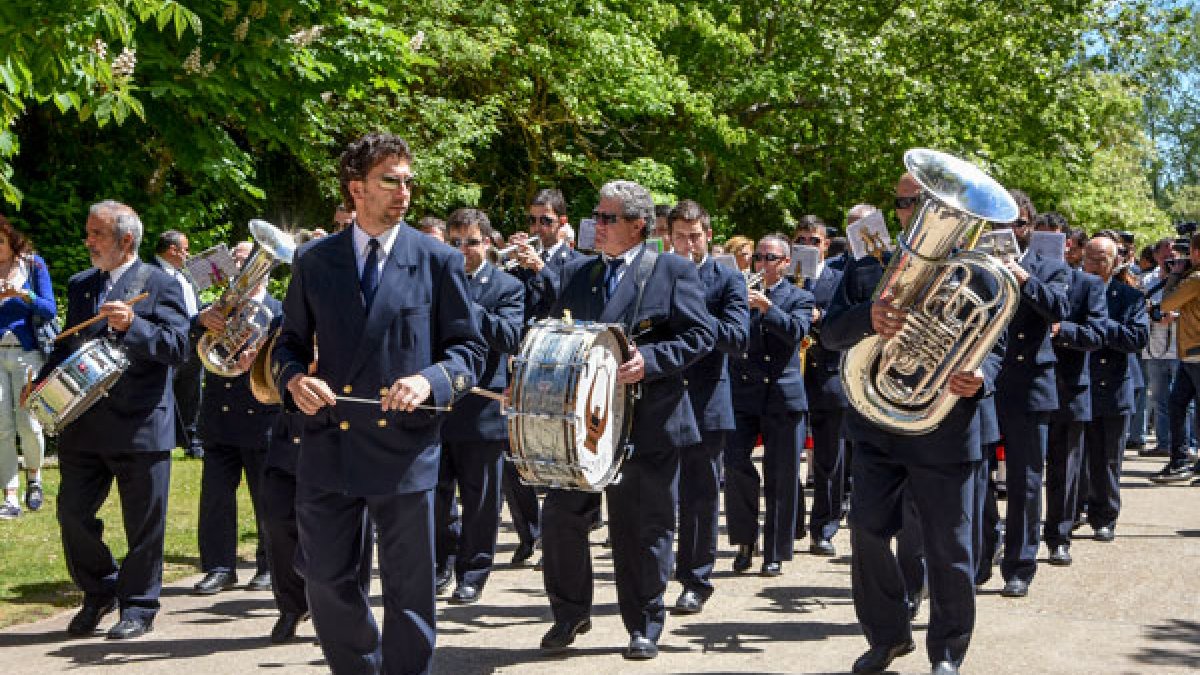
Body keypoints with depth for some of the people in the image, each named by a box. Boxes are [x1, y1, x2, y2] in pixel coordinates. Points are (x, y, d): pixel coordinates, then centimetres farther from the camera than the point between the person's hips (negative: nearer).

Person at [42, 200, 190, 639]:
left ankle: (138, 608, 16)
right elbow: (66, 345, 21)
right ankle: (99, 593, 26)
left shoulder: (160, 285, -3)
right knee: (73, 512, 6)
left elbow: (177, 348, -11)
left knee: (143, 524, 3)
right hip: (83, 425, 5)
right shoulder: (79, 285, 15)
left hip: (140, 424, -5)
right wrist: (42, 382, 4)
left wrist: (130, 325, -25)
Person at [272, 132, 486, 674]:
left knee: (409, 593, 5)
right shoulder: (314, 260, 7)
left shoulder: (438, 261, 2)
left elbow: (468, 349, 2)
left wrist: (430, 380, -18)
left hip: (405, 448, -2)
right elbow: (289, 341, 14)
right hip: (328, 445, 2)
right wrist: (294, 377, -8)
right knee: (327, 584, 10)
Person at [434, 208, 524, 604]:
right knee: (434, 495, 6)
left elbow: (510, 339, -16)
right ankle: (442, 560, 26)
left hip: (482, 410, -3)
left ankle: (473, 575, 16)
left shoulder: (507, 287, -1)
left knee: (479, 502, 5)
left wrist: (465, 305, -24)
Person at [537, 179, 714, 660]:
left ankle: (644, 626, 19)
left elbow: (699, 336, -7)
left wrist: (650, 360, -21)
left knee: (642, 529, 5)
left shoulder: (674, 272, -2)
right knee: (561, 517, 3)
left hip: (648, 424, -4)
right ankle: (570, 613, 21)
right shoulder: (574, 273, 11)